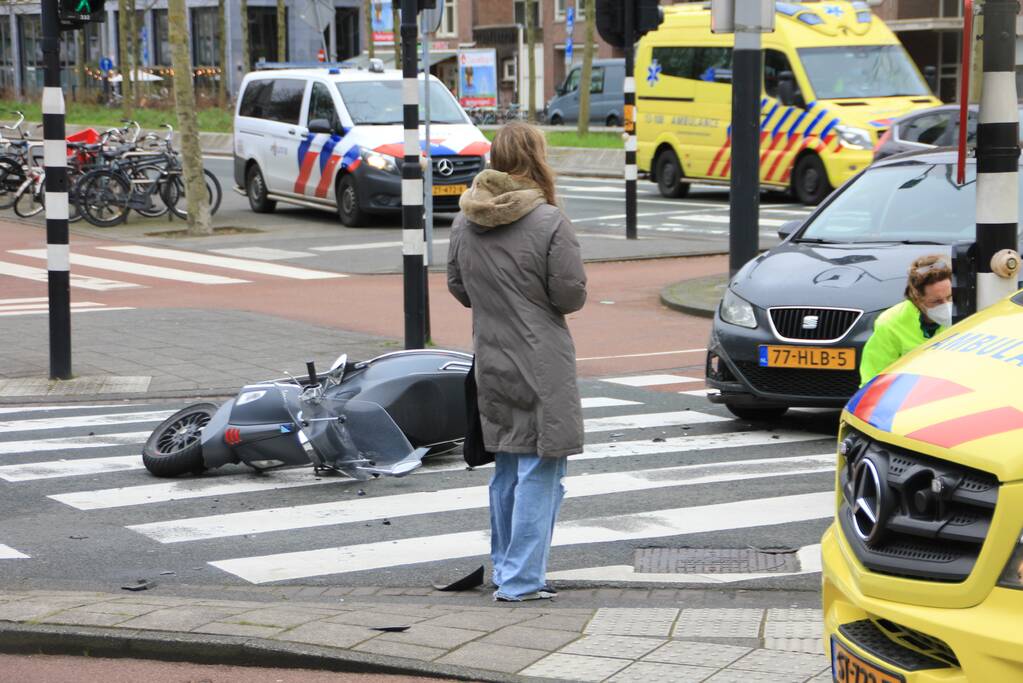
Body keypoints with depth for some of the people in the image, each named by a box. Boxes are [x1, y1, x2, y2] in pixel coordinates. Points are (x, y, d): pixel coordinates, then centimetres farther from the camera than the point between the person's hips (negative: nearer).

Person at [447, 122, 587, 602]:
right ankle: (520, 580, -2)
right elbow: (571, 294, -13)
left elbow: (457, 287, 11)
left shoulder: (465, 222, 4)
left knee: (506, 470, 19)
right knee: (539, 471, -1)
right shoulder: (550, 223, -15)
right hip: (541, 366, -7)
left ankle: (505, 569, 27)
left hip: (491, 364, 7)